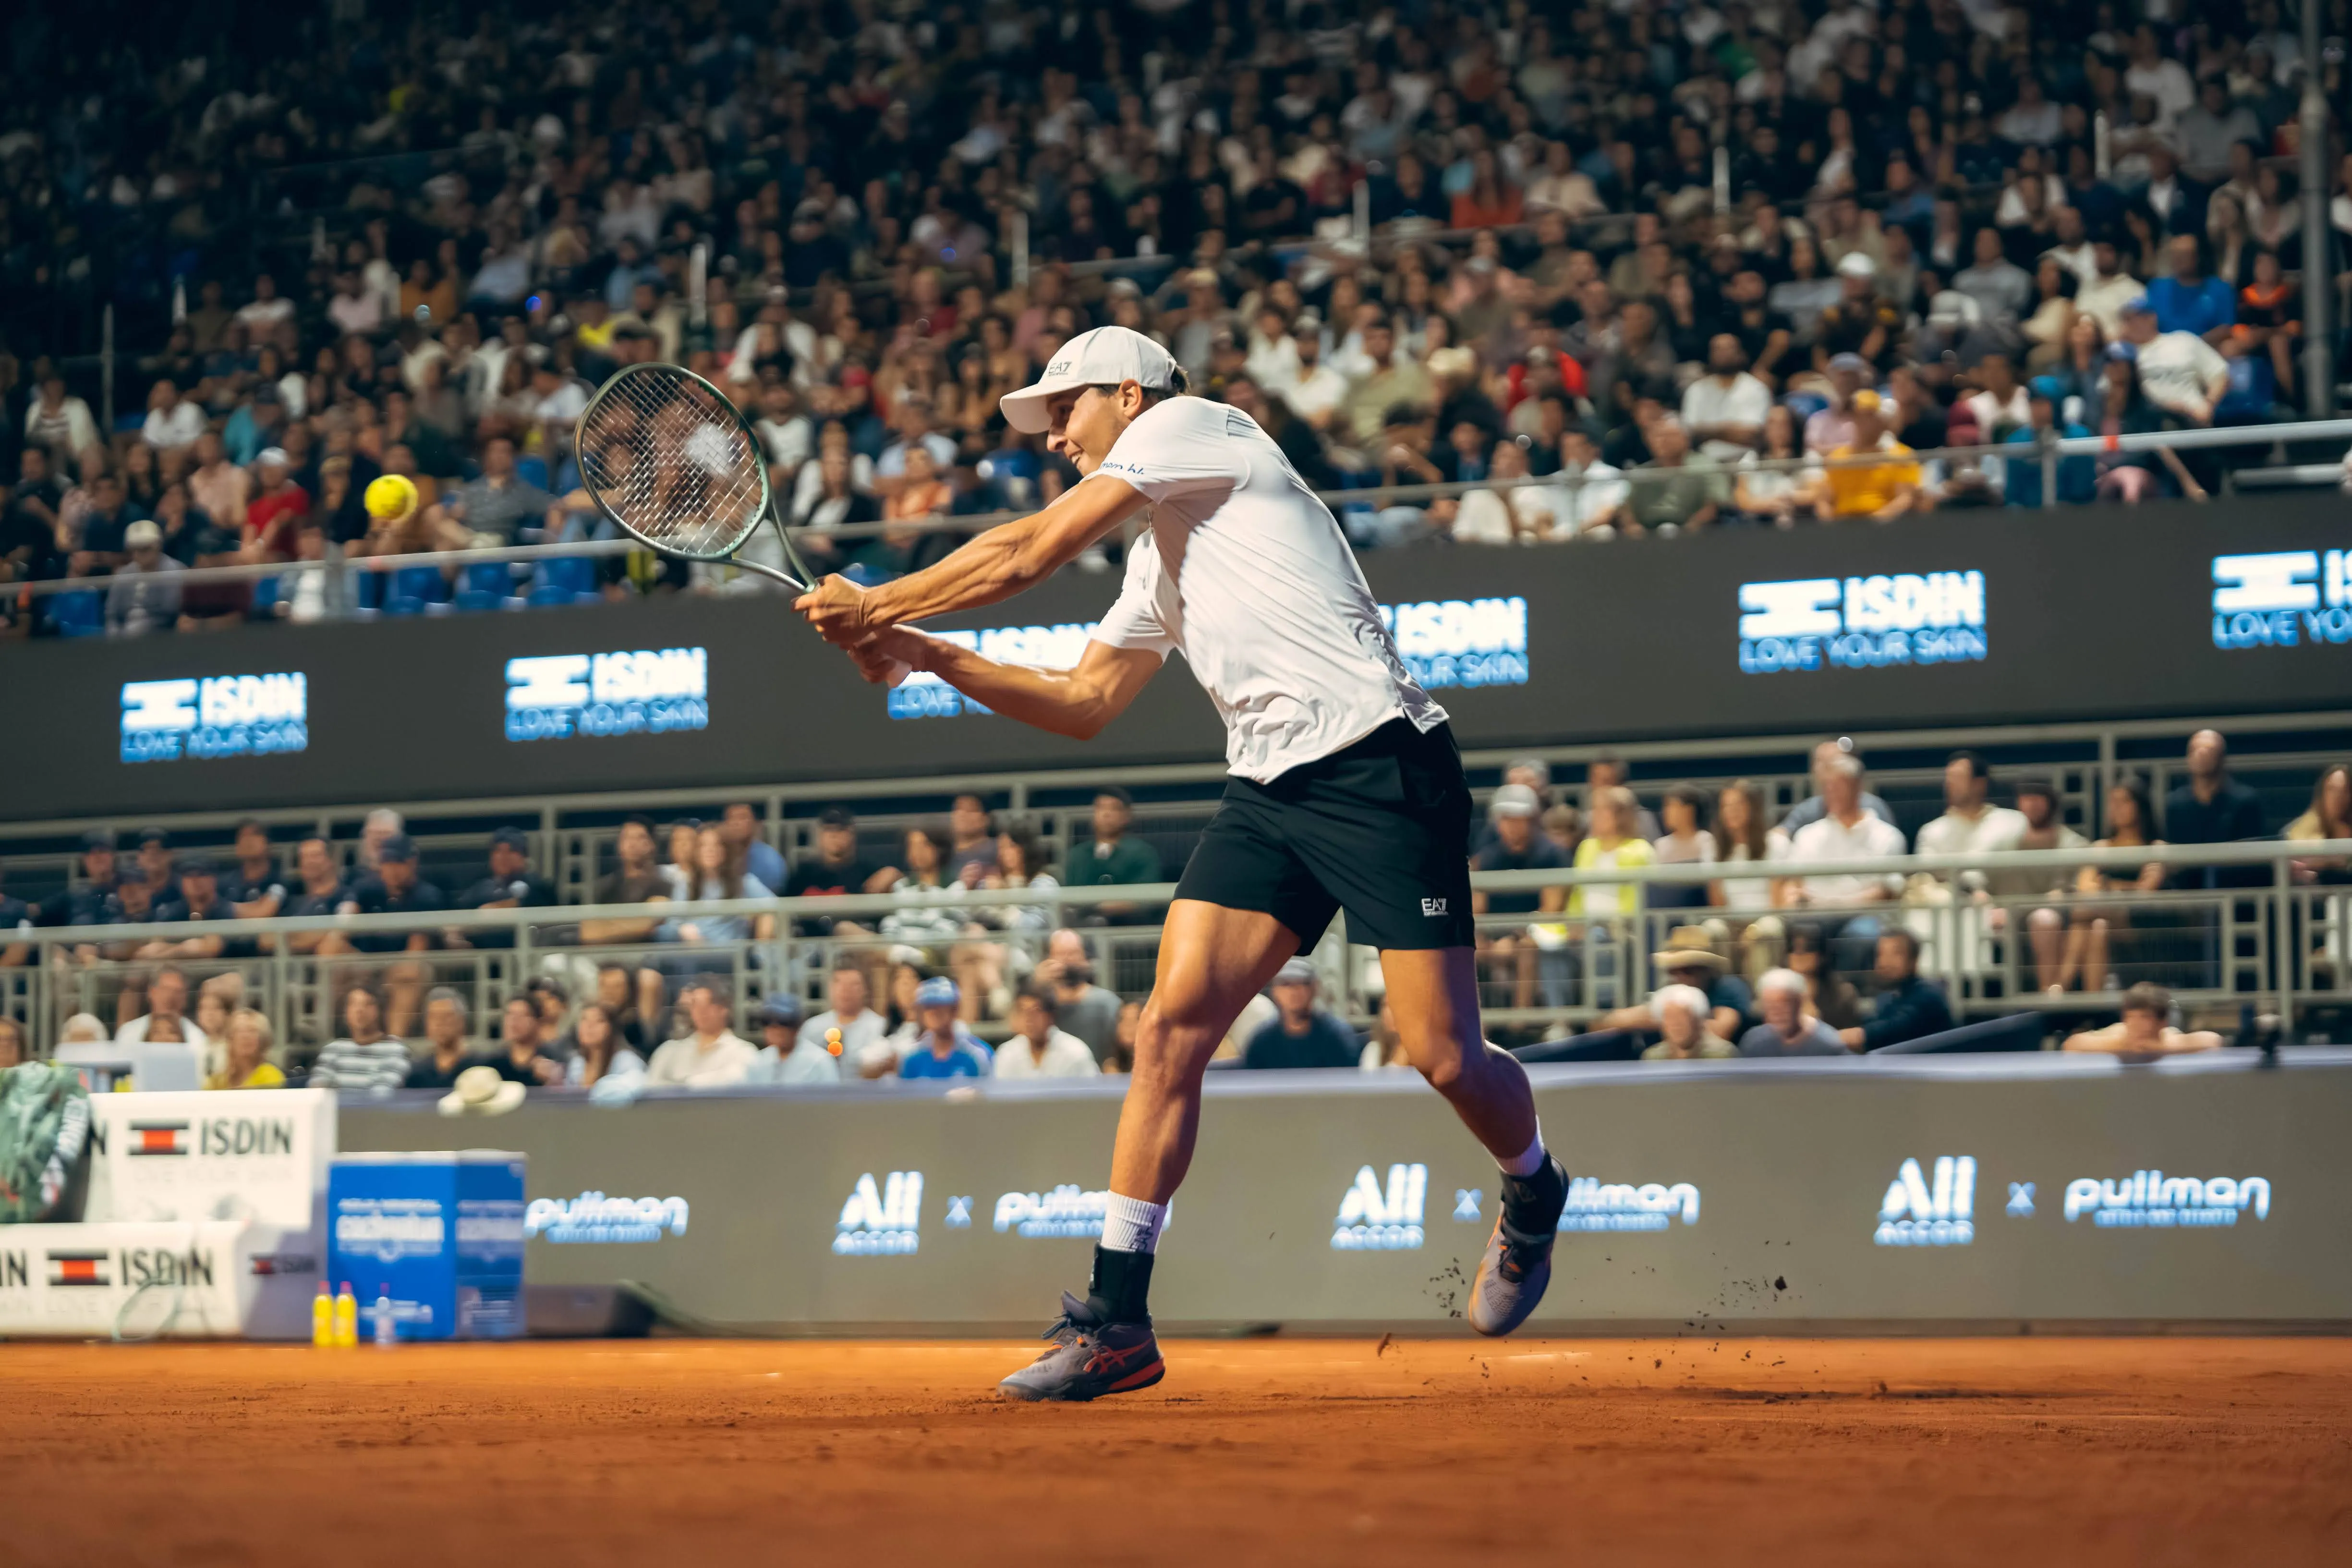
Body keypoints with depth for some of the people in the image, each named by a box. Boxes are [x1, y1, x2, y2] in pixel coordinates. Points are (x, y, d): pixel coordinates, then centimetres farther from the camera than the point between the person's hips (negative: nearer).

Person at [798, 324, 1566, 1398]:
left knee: (1445, 1057, -7)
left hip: (1381, 770, -9)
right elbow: (1085, 705, 27)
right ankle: (1116, 1320, -8)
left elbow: (1030, 554, -4)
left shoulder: (1191, 422, 1)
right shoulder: (1162, 558, 25)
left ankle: (1532, 1197, 26)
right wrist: (926, 655, 18)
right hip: (1270, 789, 9)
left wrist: (874, 606, 5)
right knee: (1171, 1026, -7)